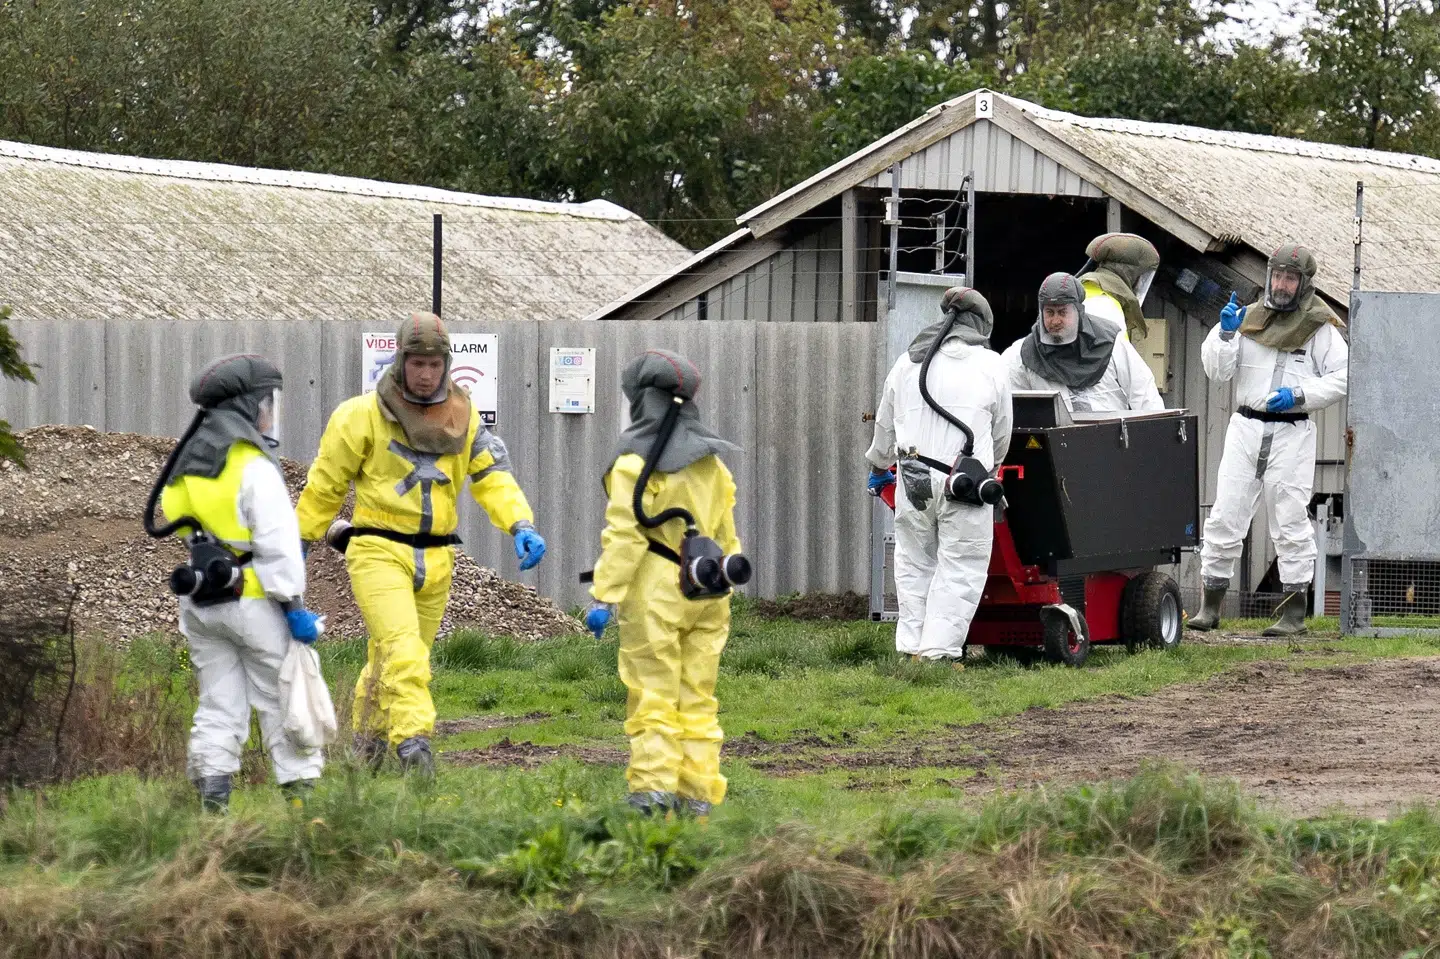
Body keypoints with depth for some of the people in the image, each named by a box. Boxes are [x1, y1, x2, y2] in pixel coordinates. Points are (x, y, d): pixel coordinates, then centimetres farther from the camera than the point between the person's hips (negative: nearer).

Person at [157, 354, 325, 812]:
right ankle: (301, 794, 1)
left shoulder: (186, 467, 10)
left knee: (218, 706, 9)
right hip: (253, 601, -7)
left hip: (200, 604, 7)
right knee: (283, 701, 2)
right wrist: (294, 605, -17)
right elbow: (277, 543, -18)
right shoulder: (255, 468, -15)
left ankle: (212, 799, 1)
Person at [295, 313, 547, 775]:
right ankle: (413, 742, -31)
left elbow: (492, 477, 1)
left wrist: (522, 526, -15)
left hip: (435, 559, 5)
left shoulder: (462, 418, 8)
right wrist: (302, 538, 11)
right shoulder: (364, 415, -4)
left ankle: (370, 743, 30)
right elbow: (326, 482, 4)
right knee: (402, 650, -21)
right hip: (379, 552, -5)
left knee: (400, 657, 13)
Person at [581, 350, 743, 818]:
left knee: (653, 695, -2)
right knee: (698, 699, 9)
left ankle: (653, 788, -7)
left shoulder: (635, 465, -10)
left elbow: (623, 538, -14)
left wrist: (604, 597, -13)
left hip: (656, 591, -6)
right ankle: (698, 793, 8)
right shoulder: (713, 464, 10)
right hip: (707, 592, 6)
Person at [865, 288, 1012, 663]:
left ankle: (911, 645, 13)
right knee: (961, 567, 0)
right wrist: (989, 466, 34)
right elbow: (1001, 433, 13)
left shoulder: (907, 363, 13)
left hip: (913, 477, 3)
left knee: (915, 562, 14)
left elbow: (885, 425, 23)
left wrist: (879, 467, 42)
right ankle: (939, 649, -7)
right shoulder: (991, 365, 4)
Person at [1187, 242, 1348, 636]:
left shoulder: (1319, 328, 1)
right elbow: (1217, 372, 6)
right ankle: (1211, 604, 7)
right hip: (1246, 427, 3)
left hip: (1292, 433, -3)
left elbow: (1342, 377, -2)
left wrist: (1300, 395, -13)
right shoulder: (1247, 319, 9)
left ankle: (1294, 611, 3)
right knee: (1225, 516, 0)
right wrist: (1226, 334, -10)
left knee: (1290, 521, -1)